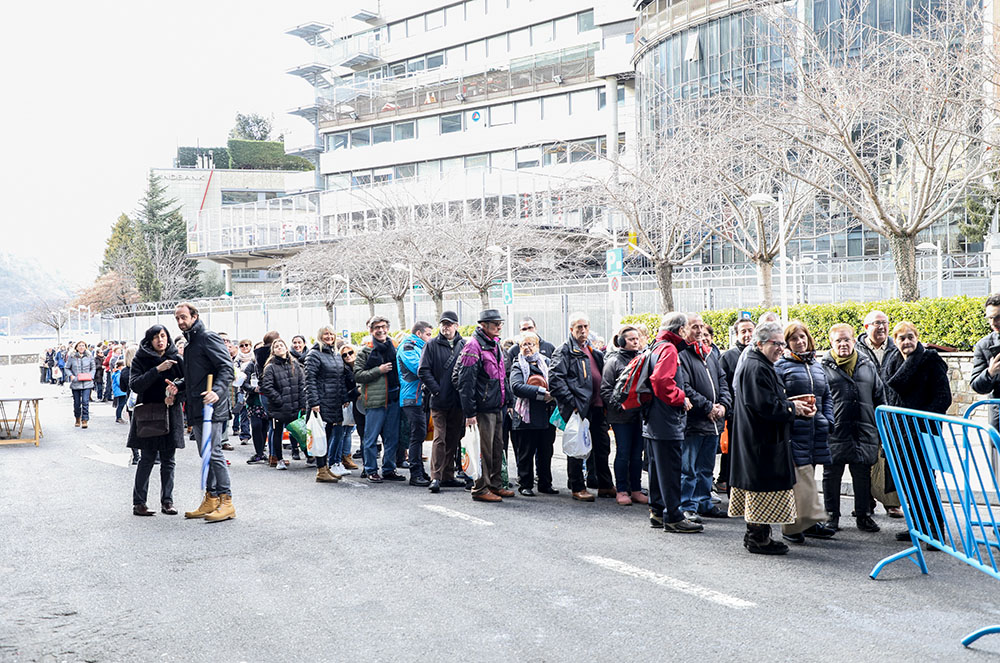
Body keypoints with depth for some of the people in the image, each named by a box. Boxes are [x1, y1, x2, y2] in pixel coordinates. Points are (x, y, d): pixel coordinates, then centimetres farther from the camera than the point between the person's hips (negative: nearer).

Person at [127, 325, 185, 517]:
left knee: (168, 459, 4)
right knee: (148, 458, -5)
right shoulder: (141, 359, -1)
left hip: (171, 414, 3)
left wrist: (175, 396, -13)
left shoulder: (176, 359, 6)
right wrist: (157, 370, -20)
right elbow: (134, 385, -13)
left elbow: (186, 384, 8)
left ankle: (167, 501, 10)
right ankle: (138, 502, 3)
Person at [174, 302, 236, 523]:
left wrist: (217, 391, -30)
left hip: (211, 407, -10)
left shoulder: (208, 338, -8)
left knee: (213, 453, -11)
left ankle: (226, 501, -6)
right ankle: (210, 500, 17)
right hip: (196, 409, 10)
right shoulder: (190, 343, 21)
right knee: (206, 454, 11)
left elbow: (227, 367, -17)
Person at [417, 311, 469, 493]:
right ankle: (436, 477, -8)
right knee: (439, 438, -8)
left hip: (458, 401, 3)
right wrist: (436, 389, -10)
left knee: (453, 439, 10)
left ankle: (448, 476, 19)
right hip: (439, 401, -3)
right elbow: (423, 370, -4)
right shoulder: (432, 345, 1)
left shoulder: (464, 345, 7)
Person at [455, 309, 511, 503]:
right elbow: (466, 382, -17)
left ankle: (494, 485, 24)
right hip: (483, 408, -9)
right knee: (484, 449, -4)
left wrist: (506, 401, 19)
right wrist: (470, 412, -20)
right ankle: (480, 489, 4)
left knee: (497, 447, 14)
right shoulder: (474, 346, -14)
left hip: (497, 407, 9)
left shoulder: (495, 344, 14)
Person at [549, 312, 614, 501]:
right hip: (578, 407, -8)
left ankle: (605, 485, 22)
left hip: (597, 406, 8)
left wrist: (605, 402, 14)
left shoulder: (594, 352, 19)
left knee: (602, 446, 12)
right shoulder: (564, 351, -6)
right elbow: (555, 379, -16)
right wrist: (571, 402, -20)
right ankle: (578, 488, 9)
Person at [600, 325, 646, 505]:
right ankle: (621, 491, 9)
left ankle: (636, 490, 16)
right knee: (623, 453, 0)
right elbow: (605, 390, -5)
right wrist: (619, 405, -15)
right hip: (621, 416, -5)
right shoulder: (614, 361, -3)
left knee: (637, 453, 9)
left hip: (640, 414, 5)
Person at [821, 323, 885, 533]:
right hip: (834, 432, -2)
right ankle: (832, 515, 17)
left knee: (863, 475, 8)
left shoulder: (868, 366, 11)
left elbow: (879, 399, 15)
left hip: (864, 431, 3)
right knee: (832, 475, 5)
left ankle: (863, 515, 20)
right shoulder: (824, 367, 1)